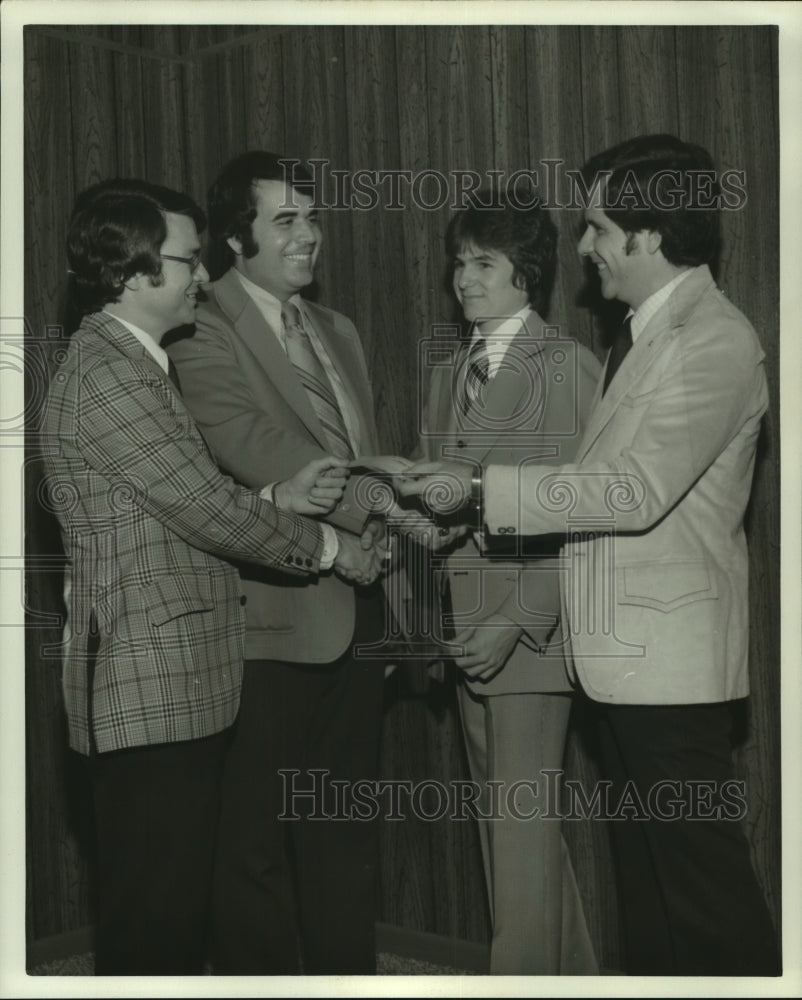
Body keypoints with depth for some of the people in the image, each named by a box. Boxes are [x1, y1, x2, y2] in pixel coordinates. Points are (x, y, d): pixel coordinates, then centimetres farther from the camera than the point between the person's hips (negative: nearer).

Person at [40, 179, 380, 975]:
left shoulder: (131, 364, 17)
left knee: (170, 912, 16)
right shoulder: (105, 372, -16)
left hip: (175, 688, 10)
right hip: (148, 692, -10)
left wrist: (280, 498, 5)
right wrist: (327, 547, -5)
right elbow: (207, 509, -18)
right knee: (152, 922, -2)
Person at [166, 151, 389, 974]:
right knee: (259, 844, 4)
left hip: (354, 622, 7)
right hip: (272, 626, -7)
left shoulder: (338, 332, 17)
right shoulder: (204, 335, -8)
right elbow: (261, 451, -23)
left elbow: (360, 461, 16)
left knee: (346, 842, 16)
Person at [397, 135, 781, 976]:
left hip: (671, 656, -9)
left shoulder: (715, 341, -15)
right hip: (626, 654, 9)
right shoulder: (644, 333, 14)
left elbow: (639, 489, -22)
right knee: (643, 869, 17)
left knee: (703, 874, -2)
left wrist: (483, 486, -19)